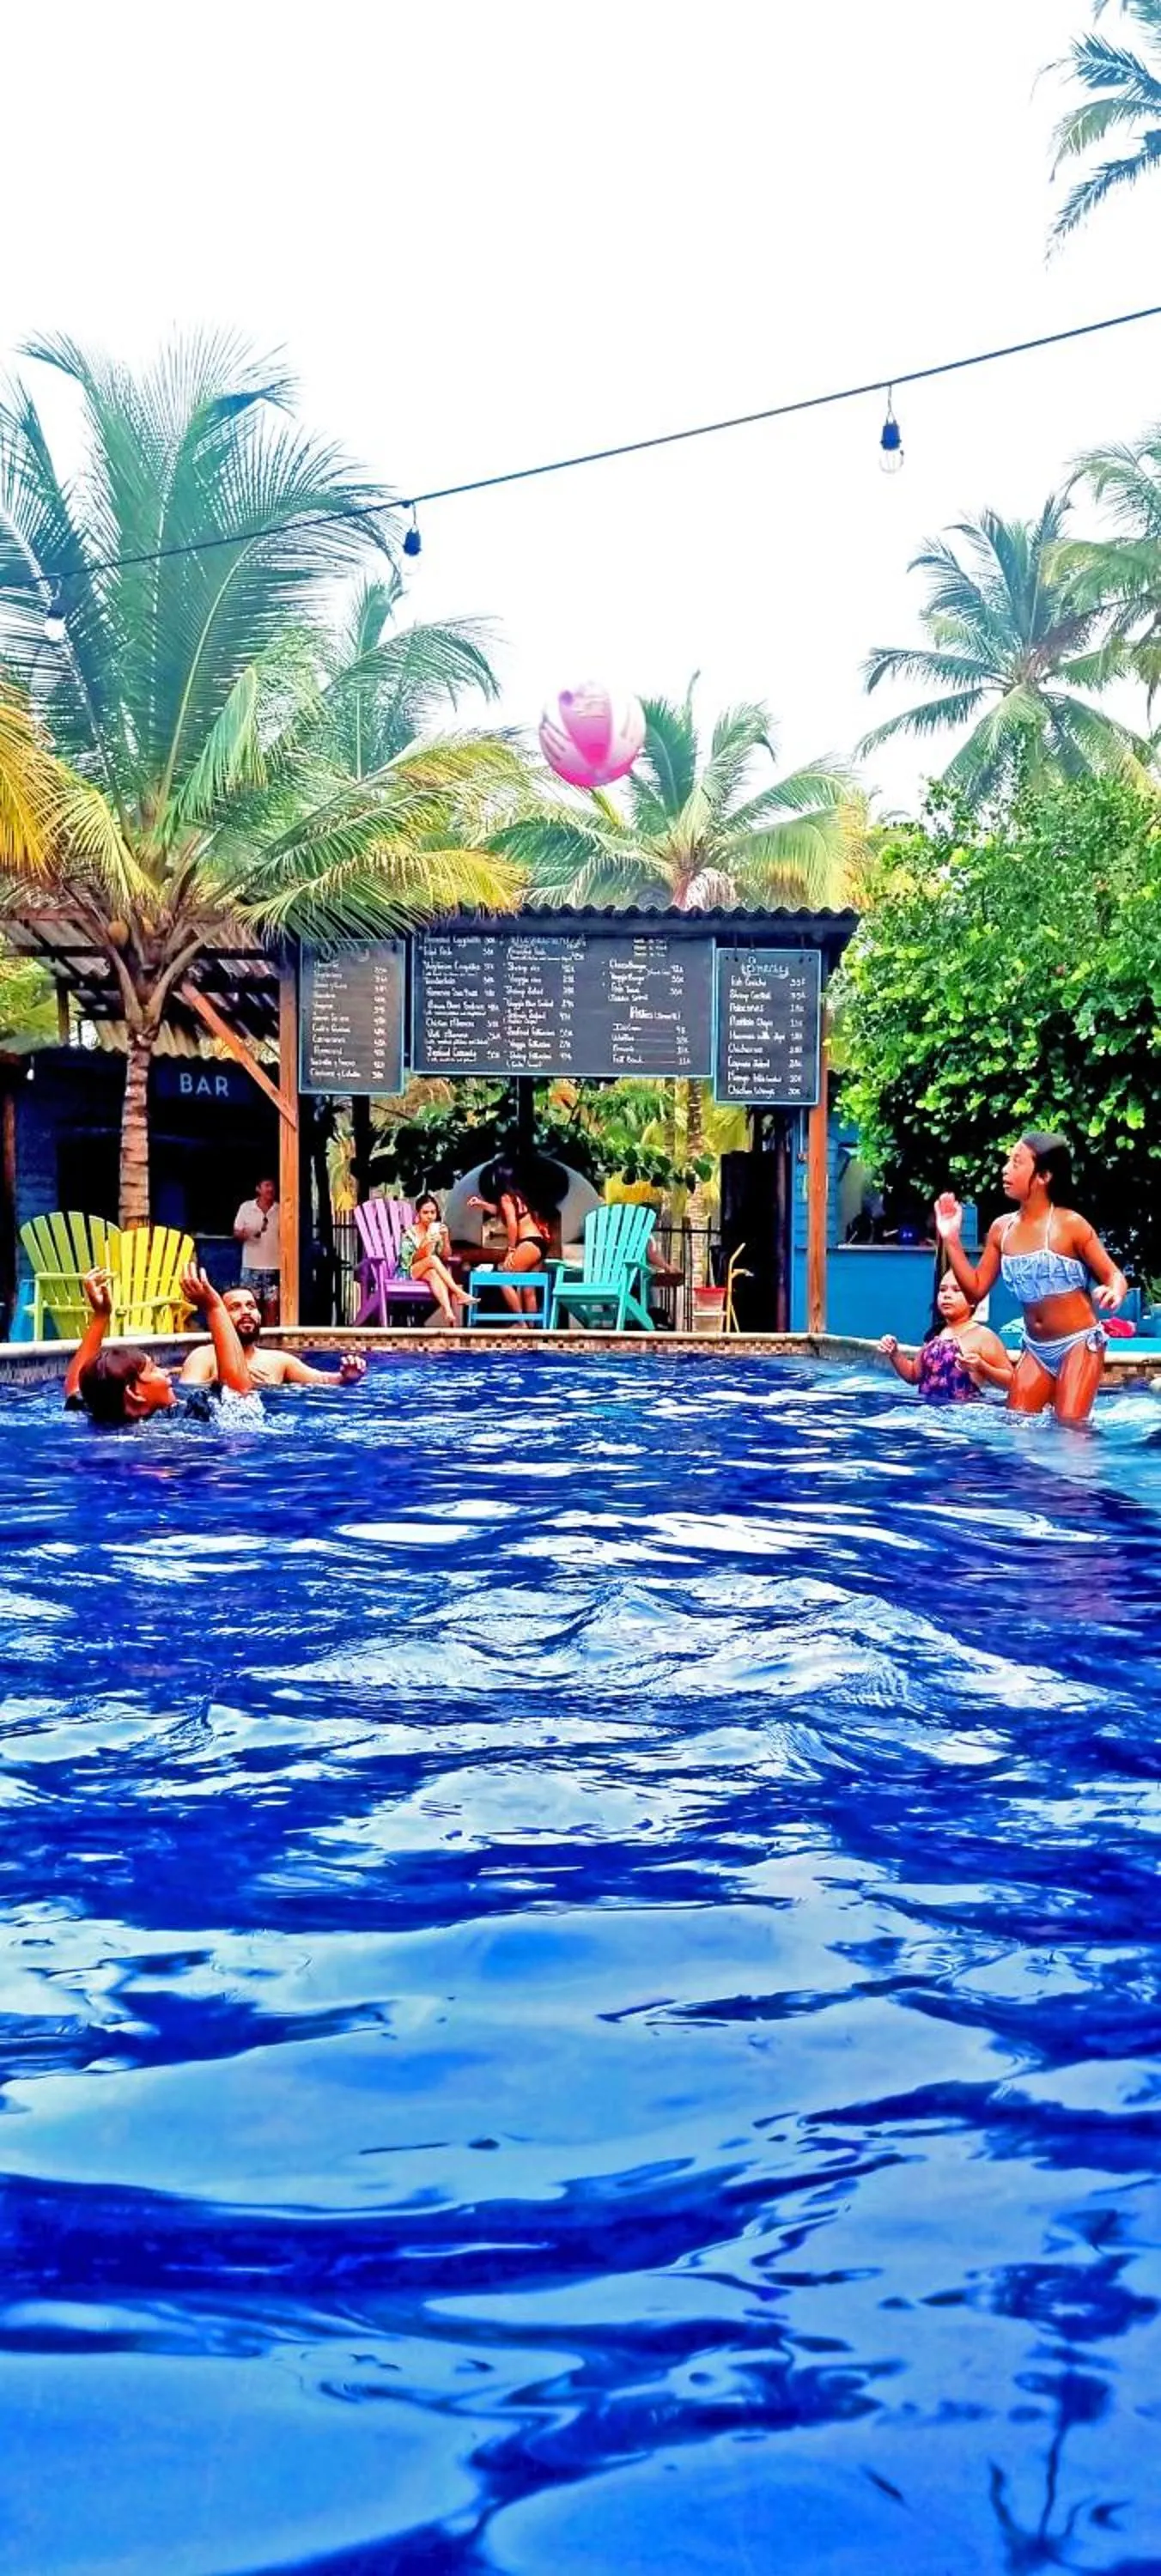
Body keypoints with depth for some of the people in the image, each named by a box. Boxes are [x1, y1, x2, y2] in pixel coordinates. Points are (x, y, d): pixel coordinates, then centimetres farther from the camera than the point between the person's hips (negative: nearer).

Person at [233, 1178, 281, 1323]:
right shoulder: (246, 1207, 1)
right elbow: (236, 1233, 5)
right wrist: (243, 1234, -17)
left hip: (274, 1266, 0)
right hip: (251, 1265, 0)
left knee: (272, 1303, 0)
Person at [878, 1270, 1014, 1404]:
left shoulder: (982, 1336, -5)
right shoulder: (934, 1334, 14)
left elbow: (1011, 1382, -4)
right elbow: (914, 1376, 25)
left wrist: (981, 1367, -19)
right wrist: (894, 1354, 9)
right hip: (926, 1408, 5)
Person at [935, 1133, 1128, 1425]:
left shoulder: (1070, 1224, -13)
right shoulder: (1002, 1229, 2)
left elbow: (1114, 1275, -8)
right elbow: (976, 1289, 6)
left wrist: (1114, 1292, -33)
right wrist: (952, 1239, -2)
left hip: (1079, 1343, -6)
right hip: (1035, 1347, 6)